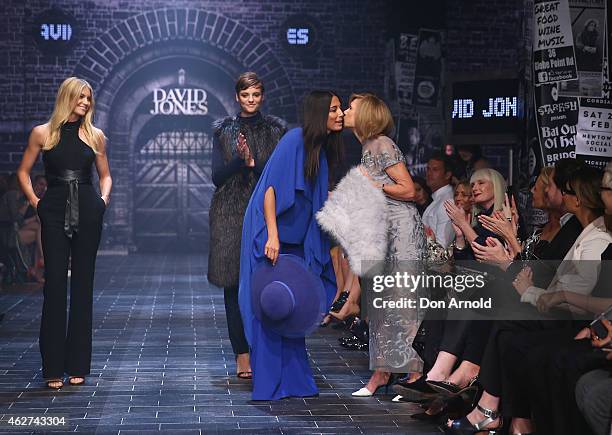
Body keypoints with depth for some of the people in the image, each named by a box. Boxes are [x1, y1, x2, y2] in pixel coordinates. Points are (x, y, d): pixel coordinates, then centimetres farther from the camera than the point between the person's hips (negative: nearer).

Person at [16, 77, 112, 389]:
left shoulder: (95, 135, 9)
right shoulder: (42, 133, 4)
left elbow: (105, 175, 20)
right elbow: (23, 172, 11)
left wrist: (103, 199, 3)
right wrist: (34, 201, 0)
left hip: (88, 212, 2)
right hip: (54, 213, -2)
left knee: (83, 285, 3)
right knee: (54, 284, -5)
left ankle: (78, 365, 10)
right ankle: (53, 367, -1)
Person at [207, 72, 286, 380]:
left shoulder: (276, 130, 8)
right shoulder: (223, 130, 9)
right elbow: (217, 177, 1)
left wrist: (253, 162, -13)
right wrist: (240, 159, -15)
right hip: (231, 214, 1)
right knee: (234, 285, -1)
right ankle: (242, 355, 3)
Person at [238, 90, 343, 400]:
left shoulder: (323, 148, 10)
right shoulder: (295, 139, -15)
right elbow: (271, 187, -20)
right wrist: (272, 236, -25)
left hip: (295, 239, 8)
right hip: (271, 233, -8)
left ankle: (293, 381, 18)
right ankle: (268, 385, 1)